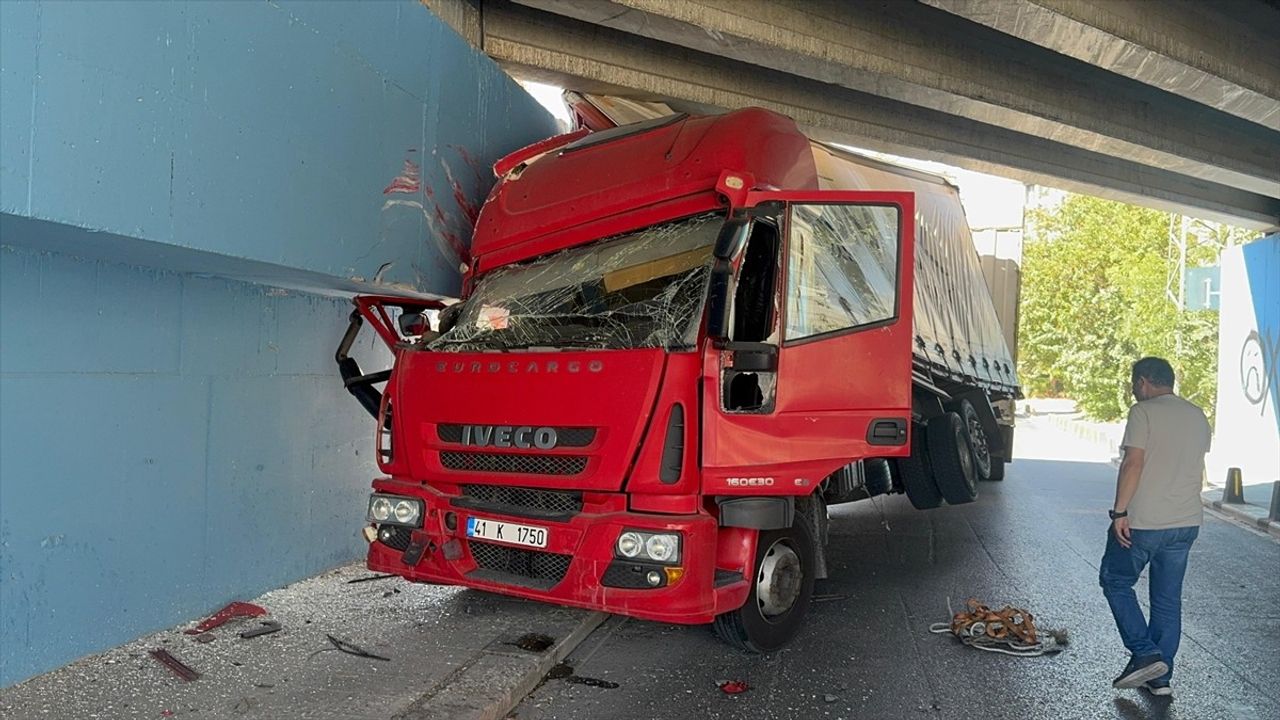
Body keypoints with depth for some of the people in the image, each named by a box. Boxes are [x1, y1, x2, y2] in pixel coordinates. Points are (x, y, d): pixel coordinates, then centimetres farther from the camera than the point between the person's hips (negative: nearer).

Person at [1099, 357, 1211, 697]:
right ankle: (1161, 677, 18)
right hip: (1187, 522, 7)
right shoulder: (1198, 416, 11)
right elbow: (1198, 471, 18)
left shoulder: (1143, 412, -12)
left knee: (1115, 581, 11)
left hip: (1143, 522, -7)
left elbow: (1133, 463, -19)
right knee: (1168, 599, 13)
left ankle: (1145, 654, 1)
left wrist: (1120, 511, -17)